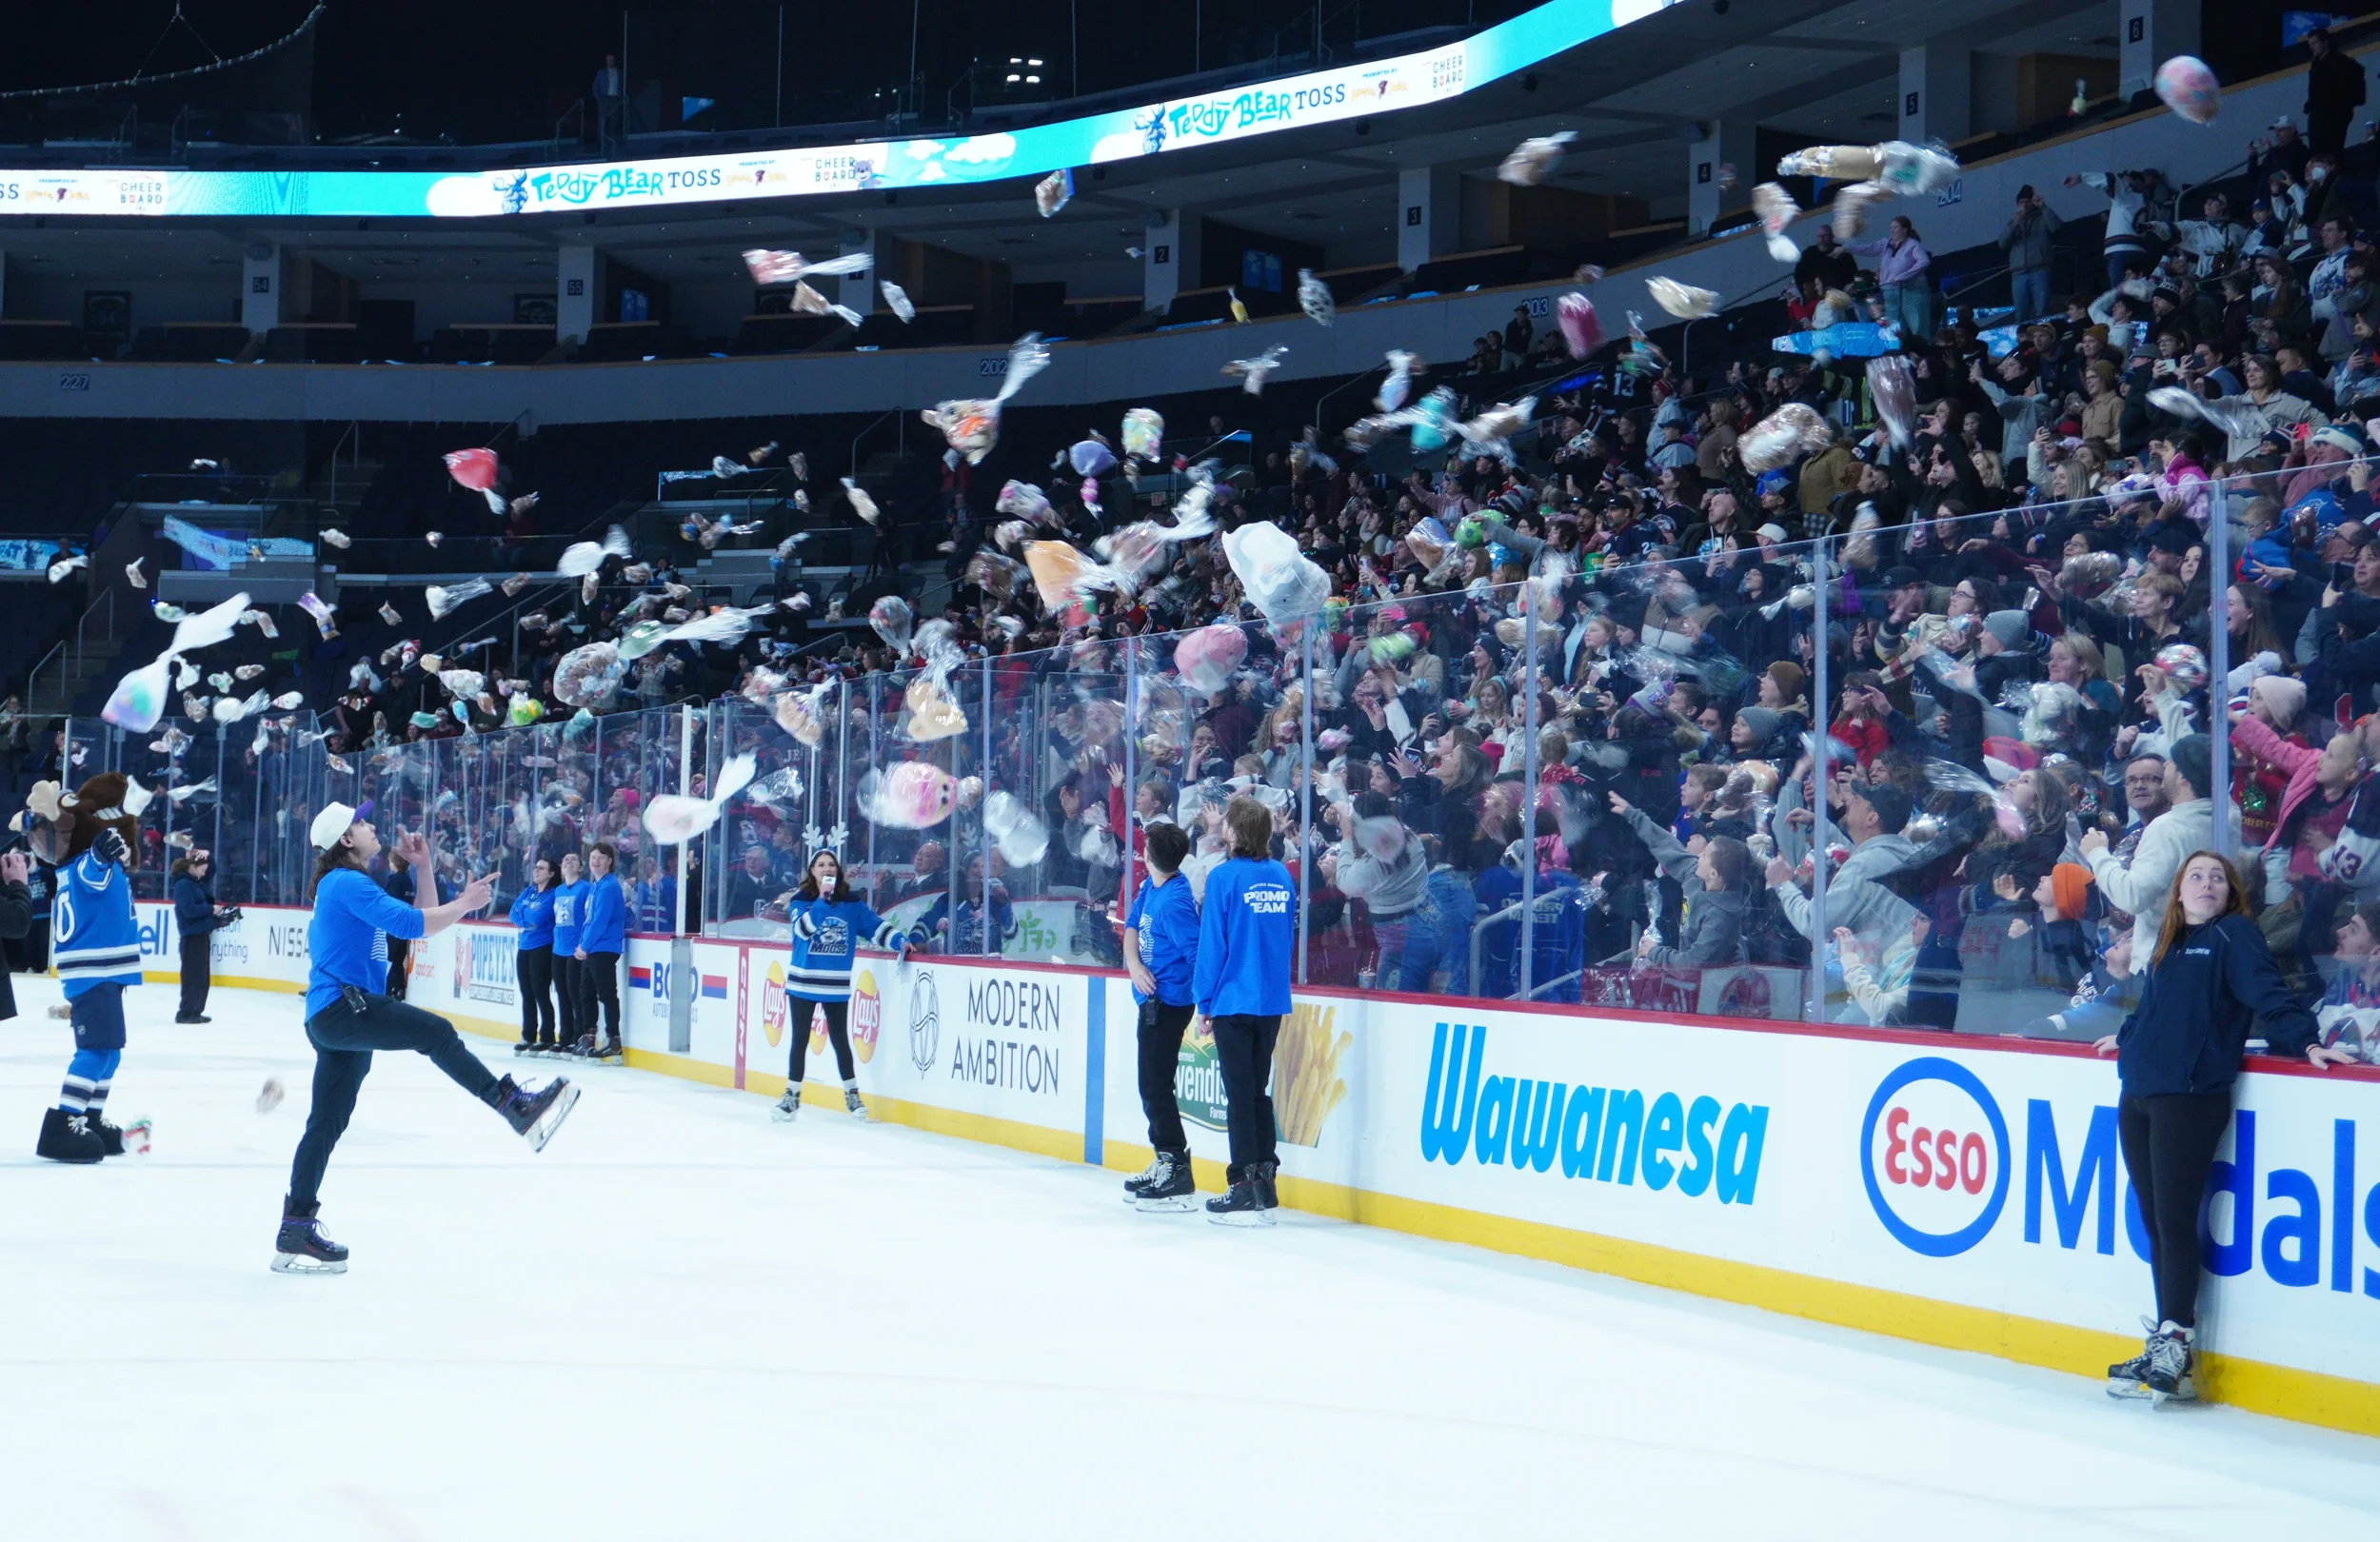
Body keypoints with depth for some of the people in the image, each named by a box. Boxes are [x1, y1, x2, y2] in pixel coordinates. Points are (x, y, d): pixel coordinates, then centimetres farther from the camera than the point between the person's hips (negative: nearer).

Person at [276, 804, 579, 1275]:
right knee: (435, 1033, -23)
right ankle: (518, 1107, -31)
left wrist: (424, 869, 14)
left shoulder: (348, 885, 24)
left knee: (326, 1124, 10)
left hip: (333, 1021, 11)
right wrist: (465, 903, -15)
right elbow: (410, 923, -20)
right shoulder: (347, 883, -8)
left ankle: (296, 1231, 11)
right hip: (341, 1007, -11)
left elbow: (422, 920, 23)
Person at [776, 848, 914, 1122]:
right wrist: (822, 899, -27)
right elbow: (803, 929, -19)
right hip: (803, 981, -1)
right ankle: (792, 1095, 15)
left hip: (836, 985, 1)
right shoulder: (802, 899, -2)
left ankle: (852, 1094, 17)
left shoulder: (851, 903, 3)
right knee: (800, 1039, 6)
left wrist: (900, 940, -15)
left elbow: (875, 925, -1)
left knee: (839, 1038, 5)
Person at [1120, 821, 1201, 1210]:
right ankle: (1166, 1164, 27)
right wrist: (1134, 964, -7)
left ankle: (1177, 1175, -5)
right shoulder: (1148, 887, 6)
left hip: (1169, 1001, -10)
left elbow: (1199, 953, -24)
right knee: (1152, 1085, 17)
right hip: (1153, 999, 10)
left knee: (1155, 1086, -8)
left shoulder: (1173, 901, -23)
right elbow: (1132, 927, 12)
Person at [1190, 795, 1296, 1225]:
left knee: (1240, 1093, -1)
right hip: (1273, 1002, 6)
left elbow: (1212, 943, -11)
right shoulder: (1282, 877, 6)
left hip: (1233, 1001, -5)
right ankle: (1265, 1182, 15)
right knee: (1258, 1091, 15)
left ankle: (1246, 1188, -1)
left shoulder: (1224, 876, -12)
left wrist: (1203, 1003, -3)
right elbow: (1288, 938, 12)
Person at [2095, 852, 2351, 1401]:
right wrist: (2125, 1037, 48)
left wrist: (2307, 1043, -23)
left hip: (2191, 1100, -7)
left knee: (2175, 1222, -7)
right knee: (2154, 1222, 7)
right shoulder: (2169, 944, 20)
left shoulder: (2235, 936, 1)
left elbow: (2269, 996, -9)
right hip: (2138, 1097, 7)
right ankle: (2164, 1341, 12)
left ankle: (2176, 1348, -2)